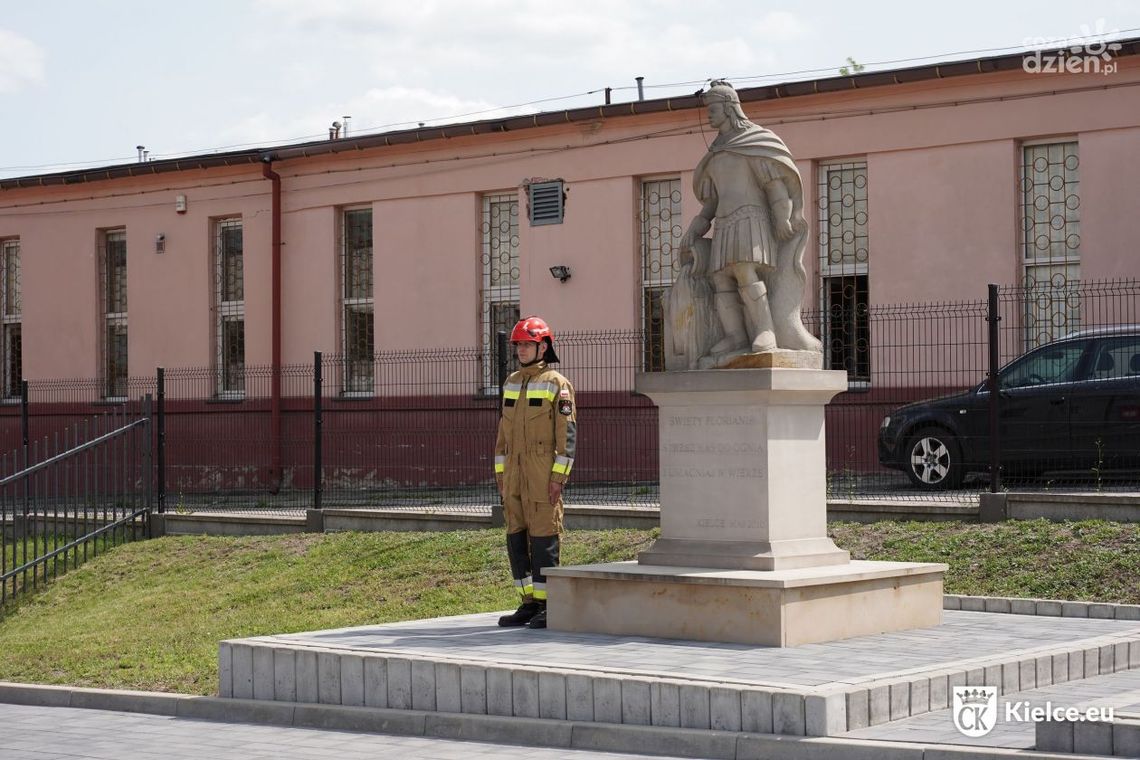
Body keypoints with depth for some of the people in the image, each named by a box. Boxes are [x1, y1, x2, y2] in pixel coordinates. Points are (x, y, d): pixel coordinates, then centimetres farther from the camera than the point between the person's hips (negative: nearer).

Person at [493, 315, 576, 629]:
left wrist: (559, 476, -16)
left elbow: (568, 432, -10)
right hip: (515, 473, 7)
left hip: (543, 472, -7)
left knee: (543, 536, -7)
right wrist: (500, 472, 13)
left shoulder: (557, 384, -5)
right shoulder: (511, 383, 15)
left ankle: (548, 607, -2)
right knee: (517, 536, 5)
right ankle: (529, 603, 11)